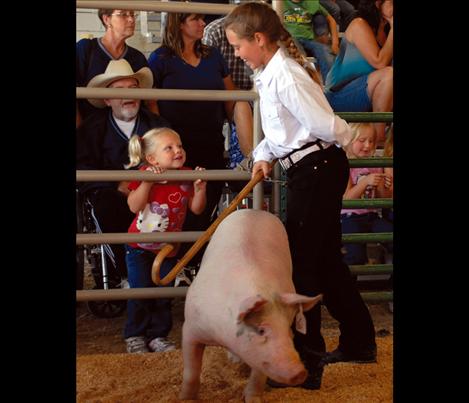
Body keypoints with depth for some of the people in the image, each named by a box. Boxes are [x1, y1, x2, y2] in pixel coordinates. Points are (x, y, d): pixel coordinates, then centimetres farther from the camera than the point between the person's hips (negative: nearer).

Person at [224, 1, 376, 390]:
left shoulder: (285, 77, -20)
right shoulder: (271, 73, 12)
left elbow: (327, 127, -23)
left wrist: (344, 134, -1)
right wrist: (264, 156, 3)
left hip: (316, 171, -10)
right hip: (315, 170, 10)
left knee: (301, 264, -3)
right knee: (326, 260, 18)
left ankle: (307, 362, 8)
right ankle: (358, 341, 33)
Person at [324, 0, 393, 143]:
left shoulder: (384, 30, 12)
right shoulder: (360, 25, -11)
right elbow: (379, 63, -21)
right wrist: (393, 30, -14)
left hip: (365, 95, 8)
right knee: (389, 74, -30)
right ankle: (379, 136, -23)